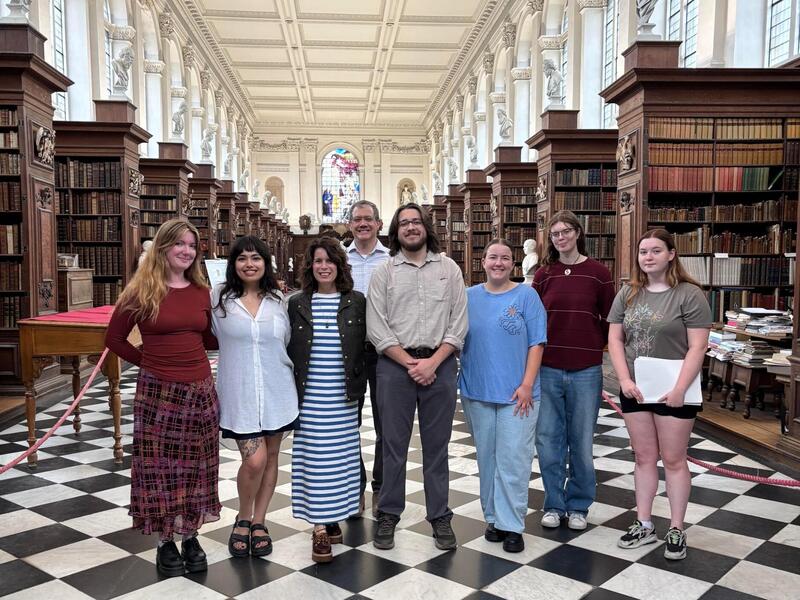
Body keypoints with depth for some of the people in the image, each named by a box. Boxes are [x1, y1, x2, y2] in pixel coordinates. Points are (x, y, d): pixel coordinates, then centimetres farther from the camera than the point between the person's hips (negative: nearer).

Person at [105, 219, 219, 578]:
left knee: (196, 467, 12)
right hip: (158, 392, -4)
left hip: (200, 390, 4)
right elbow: (114, 339, 1)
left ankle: (190, 537, 28)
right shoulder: (142, 291, -6)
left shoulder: (201, 292, 5)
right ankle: (165, 542, 22)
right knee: (160, 467, 6)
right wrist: (149, 361, 1)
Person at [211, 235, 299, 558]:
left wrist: (293, 378, 12)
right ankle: (243, 519, 17)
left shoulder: (278, 299, 4)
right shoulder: (219, 298, -3)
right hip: (240, 394, -3)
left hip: (277, 392, 3)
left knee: (270, 457, 9)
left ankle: (258, 522, 27)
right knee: (254, 460, -10)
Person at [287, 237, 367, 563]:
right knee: (314, 458, 0)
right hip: (310, 397, 0)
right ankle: (320, 528, 6)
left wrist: (360, 385, -1)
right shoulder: (297, 304, 3)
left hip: (344, 397, 1)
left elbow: (366, 347, 4)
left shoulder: (357, 302, 2)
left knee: (341, 457, 8)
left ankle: (333, 517, 25)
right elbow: (289, 351, 7)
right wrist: (291, 389, 3)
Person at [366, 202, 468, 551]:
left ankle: (440, 517, 21)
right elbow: (376, 327, -3)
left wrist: (432, 362, -10)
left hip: (440, 364, 1)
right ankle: (389, 515, 20)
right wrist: (410, 363, -11)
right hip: (395, 365, -1)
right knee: (394, 444, 6)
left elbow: (459, 323, 1)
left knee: (437, 445, 9)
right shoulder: (384, 273, 4)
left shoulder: (449, 269, 7)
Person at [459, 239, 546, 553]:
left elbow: (536, 343, -4)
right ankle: (493, 517, 25)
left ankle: (511, 525, 7)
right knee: (487, 457, 11)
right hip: (477, 392, 3)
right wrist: (458, 380, 5)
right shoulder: (469, 297, 8)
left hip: (516, 394, -3)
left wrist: (527, 385, -11)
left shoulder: (526, 296, 0)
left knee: (513, 459, -3)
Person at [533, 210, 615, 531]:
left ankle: (578, 506, 26)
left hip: (586, 370, -1)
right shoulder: (544, 274, 4)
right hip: (548, 369, 2)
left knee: (581, 441, 9)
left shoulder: (598, 273, -1)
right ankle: (554, 504, 24)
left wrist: (596, 347, 2)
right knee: (548, 439, 8)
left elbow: (609, 321, 5)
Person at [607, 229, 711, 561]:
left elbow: (697, 347, -12)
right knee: (644, 457, 13)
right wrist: (625, 379, -7)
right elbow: (615, 339, 6)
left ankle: (676, 530, 18)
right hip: (634, 390, 4)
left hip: (673, 391, -4)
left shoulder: (689, 294, -7)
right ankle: (644, 524, 24)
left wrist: (680, 389, -18)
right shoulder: (627, 294, 8)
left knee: (673, 459, 5)